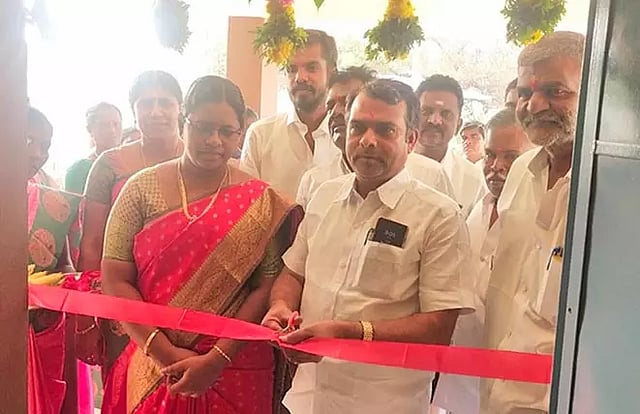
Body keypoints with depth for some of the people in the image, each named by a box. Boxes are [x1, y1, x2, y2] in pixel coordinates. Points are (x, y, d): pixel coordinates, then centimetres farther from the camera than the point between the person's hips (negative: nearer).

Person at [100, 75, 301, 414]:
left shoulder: (260, 203, -3)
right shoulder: (142, 189, -1)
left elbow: (266, 288, -7)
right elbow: (115, 280, -5)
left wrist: (217, 360, -15)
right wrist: (166, 355, -12)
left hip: (235, 372, 0)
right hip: (152, 367, 1)